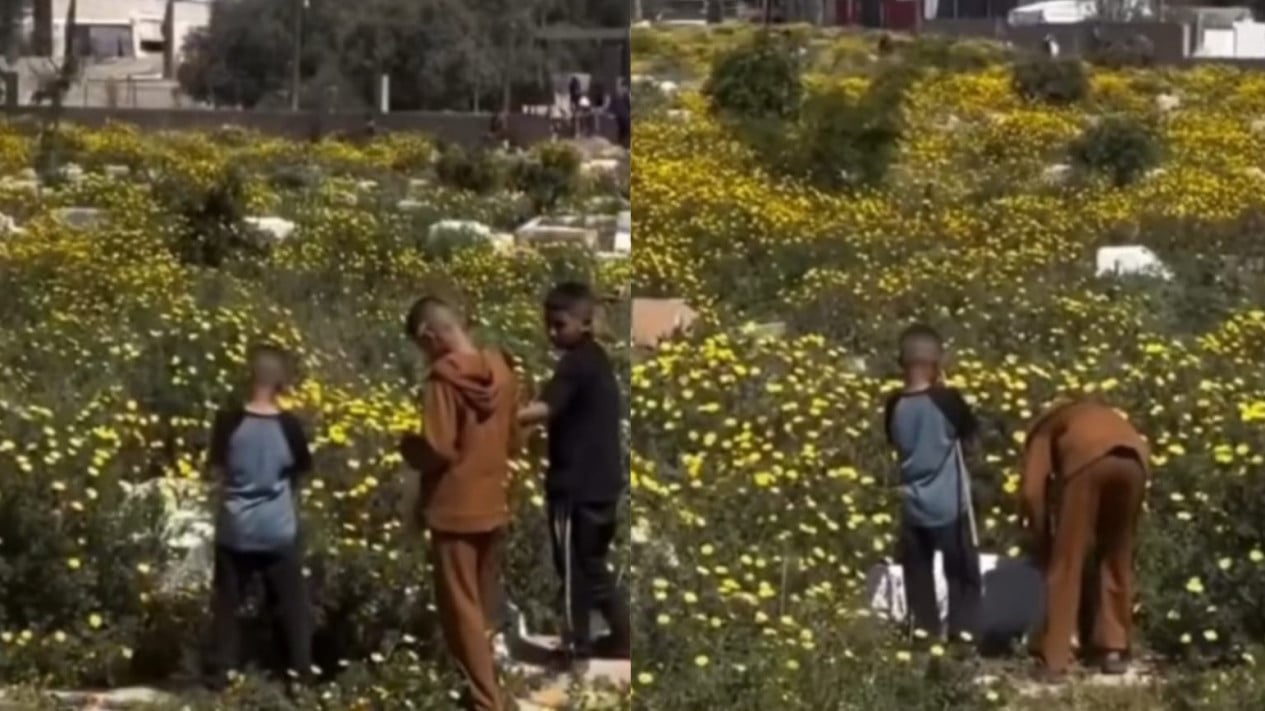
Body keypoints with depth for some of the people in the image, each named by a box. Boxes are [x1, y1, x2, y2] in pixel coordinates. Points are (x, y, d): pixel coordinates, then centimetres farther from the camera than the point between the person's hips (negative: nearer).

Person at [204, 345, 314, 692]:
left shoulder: (229, 421, -12)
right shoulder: (288, 425, -11)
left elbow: (216, 471, -4)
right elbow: (301, 472, 2)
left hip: (235, 528, 0)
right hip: (279, 530, 0)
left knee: (226, 603, 11)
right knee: (291, 602, 10)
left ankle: (220, 670, 10)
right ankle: (302, 670, 10)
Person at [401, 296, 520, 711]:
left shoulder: (444, 379, -19)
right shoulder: (500, 370, 3)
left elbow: (436, 451, -22)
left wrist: (407, 447, -3)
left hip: (454, 509, -7)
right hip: (493, 505, 7)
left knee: (462, 611, 0)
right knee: (484, 606, 18)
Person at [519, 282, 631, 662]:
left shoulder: (575, 363, -18)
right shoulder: (597, 360, 12)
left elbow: (545, 409, -33)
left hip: (577, 485, -10)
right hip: (601, 481, 10)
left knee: (574, 568, 1)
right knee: (593, 566, 19)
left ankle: (578, 646, 8)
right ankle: (621, 638, 23)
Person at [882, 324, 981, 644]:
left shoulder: (895, 406, -6)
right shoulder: (947, 400, -17)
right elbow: (970, 433, 0)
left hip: (912, 507, 3)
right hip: (950, 505, -3)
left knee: (918, 574, 13)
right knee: (963, 572, 10)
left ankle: (924, 630, 10)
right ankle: (962, 630, 6)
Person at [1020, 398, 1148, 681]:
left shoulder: (1045, 427, 32)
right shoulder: (1098, 414, 45)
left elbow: (1032, 490, 16)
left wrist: (1042, 544, 26)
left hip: (1088, 459, -4)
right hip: (1133, 458, 4)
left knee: (1065, 563, 6)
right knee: (1119, 558, 21)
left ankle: (1054, 660, 6)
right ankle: (1115, 650, 24)